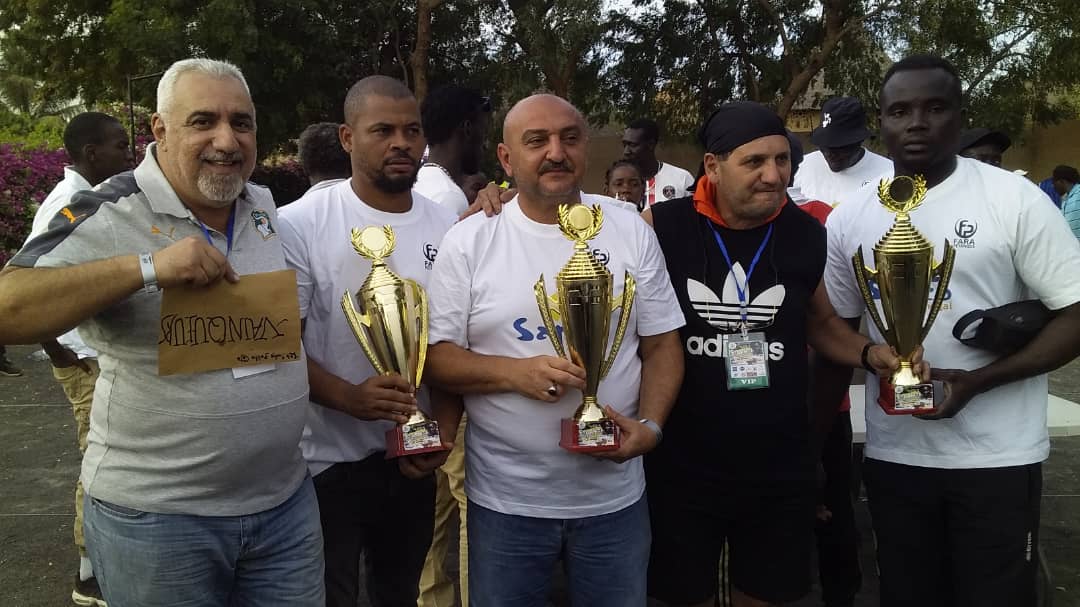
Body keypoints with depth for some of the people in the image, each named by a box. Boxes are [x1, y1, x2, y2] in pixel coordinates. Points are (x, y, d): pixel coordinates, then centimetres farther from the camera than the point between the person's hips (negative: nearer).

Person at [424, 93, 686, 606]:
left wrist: (649, 424, -12)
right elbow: (437, 356, -4)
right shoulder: (468, 241, -4)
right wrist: (514, 372, -20)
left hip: (613, 496, 2)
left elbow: (661, 345, 4)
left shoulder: (632, 231, 1)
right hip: (504, 499, -1)